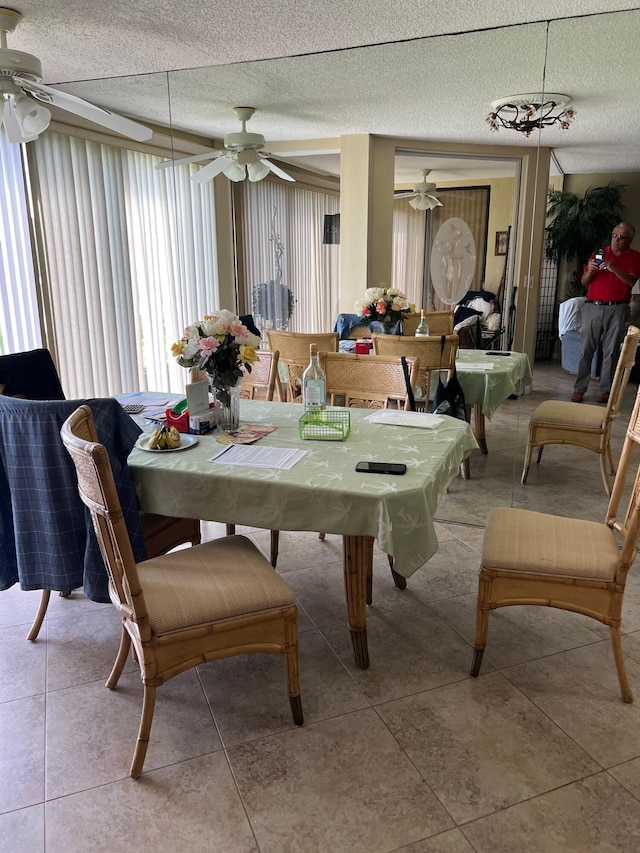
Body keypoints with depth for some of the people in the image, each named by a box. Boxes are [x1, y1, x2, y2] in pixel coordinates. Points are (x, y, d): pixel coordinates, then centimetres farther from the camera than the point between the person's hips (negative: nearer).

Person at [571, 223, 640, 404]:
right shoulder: (599, 253, 12)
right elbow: (584, 282, 9)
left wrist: (614, 268, -24)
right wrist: (589, 270, -12)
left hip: (617, 309, -1)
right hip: (593, 307, 2)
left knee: (611, 351, -1)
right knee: (586, 349, -2)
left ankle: (606, 389, 5)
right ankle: (579, 388, 1)